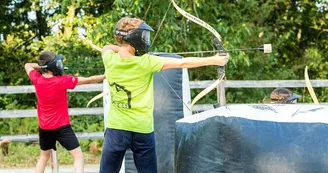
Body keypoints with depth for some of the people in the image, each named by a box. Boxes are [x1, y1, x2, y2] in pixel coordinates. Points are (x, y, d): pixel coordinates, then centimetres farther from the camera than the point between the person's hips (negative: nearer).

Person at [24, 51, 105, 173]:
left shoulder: (37, 80, -9)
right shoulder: (62, 81, -20)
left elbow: (28, 65, 14)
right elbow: (88, 80, -15)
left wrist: (41, 66, 3)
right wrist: (107, 76, -6)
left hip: (44, 127, 5)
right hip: (62, 127, -5)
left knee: (44, 156, 23)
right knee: (78, 155, -1)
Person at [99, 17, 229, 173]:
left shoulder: (109, 60, -5)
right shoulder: (146, 62, -12)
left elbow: (107, 47, 21)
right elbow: (182, 63, -5)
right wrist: (213, 60, 3)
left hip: (116, 128, 1)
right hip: (143, 130, -1)